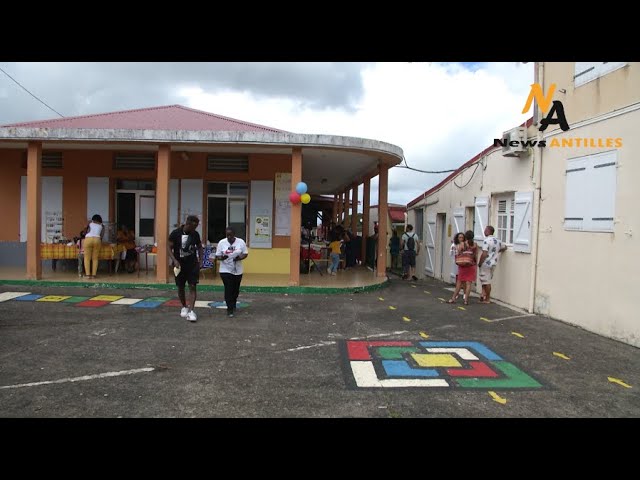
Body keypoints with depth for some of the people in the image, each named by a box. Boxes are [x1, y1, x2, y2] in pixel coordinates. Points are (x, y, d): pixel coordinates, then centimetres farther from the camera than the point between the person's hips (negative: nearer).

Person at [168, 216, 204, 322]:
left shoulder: (195, 234, -1)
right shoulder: (175, 233, -9)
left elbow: (199, 247, 12)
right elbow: (169, 247, -5)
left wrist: (200, 259, 0)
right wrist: (174, 260, -17)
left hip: (192, 264, 1)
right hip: (180, 264, -1)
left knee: (193, 286, -9)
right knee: (180, 287, 11)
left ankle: (191, 311, -9)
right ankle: (184, 307, 31)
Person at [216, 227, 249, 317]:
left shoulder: (241, 242, -5)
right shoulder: (221, 242, -5)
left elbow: (245, 254, 0)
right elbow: (217, 256, -2)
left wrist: (240, 258, -20)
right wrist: (222, 257, -24)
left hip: (237, 270, 2)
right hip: (225, 270, -2)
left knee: (236, 290, 14)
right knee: (228, 289, -7)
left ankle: (233, 305, 37)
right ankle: (230, 309, -1)